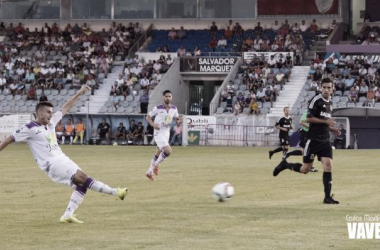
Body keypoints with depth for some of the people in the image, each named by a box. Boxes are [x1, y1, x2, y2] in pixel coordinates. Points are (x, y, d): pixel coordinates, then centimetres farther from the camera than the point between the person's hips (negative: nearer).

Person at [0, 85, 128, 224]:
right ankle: (114, 192, -20)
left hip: (62, 159, 9)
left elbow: (66, 108, 18)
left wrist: (79, 92, 16)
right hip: (51, 164, -9)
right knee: (82, 177, -18)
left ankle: (67, 215, -3)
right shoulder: (30, 128, -9)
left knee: (82, 184, -2)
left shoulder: (51, 122, 12)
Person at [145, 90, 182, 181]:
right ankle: (156, 164, -1)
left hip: (166, 133, 6)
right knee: (168, 151, -22)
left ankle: (149, 172, 28)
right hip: (159, 133, -6)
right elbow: (148, 117, -1)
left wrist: (179, 119, -7)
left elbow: (176, 117, 18)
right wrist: (153, 124, -20)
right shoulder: (158, 108, -11)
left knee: (158, 154, 15)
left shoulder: (174, 109, 3)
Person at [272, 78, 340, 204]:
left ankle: (327, 197, -4)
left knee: (328, 165, -6)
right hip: (313, 139, -6)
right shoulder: (316, 100, -11)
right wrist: (326, 121, -21)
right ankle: (285, 165, 26)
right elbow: (309, 118, -16)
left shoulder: (330, 102, 14)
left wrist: (332, 129, 11)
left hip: (325, 140, 6)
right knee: (305, 169, -1)